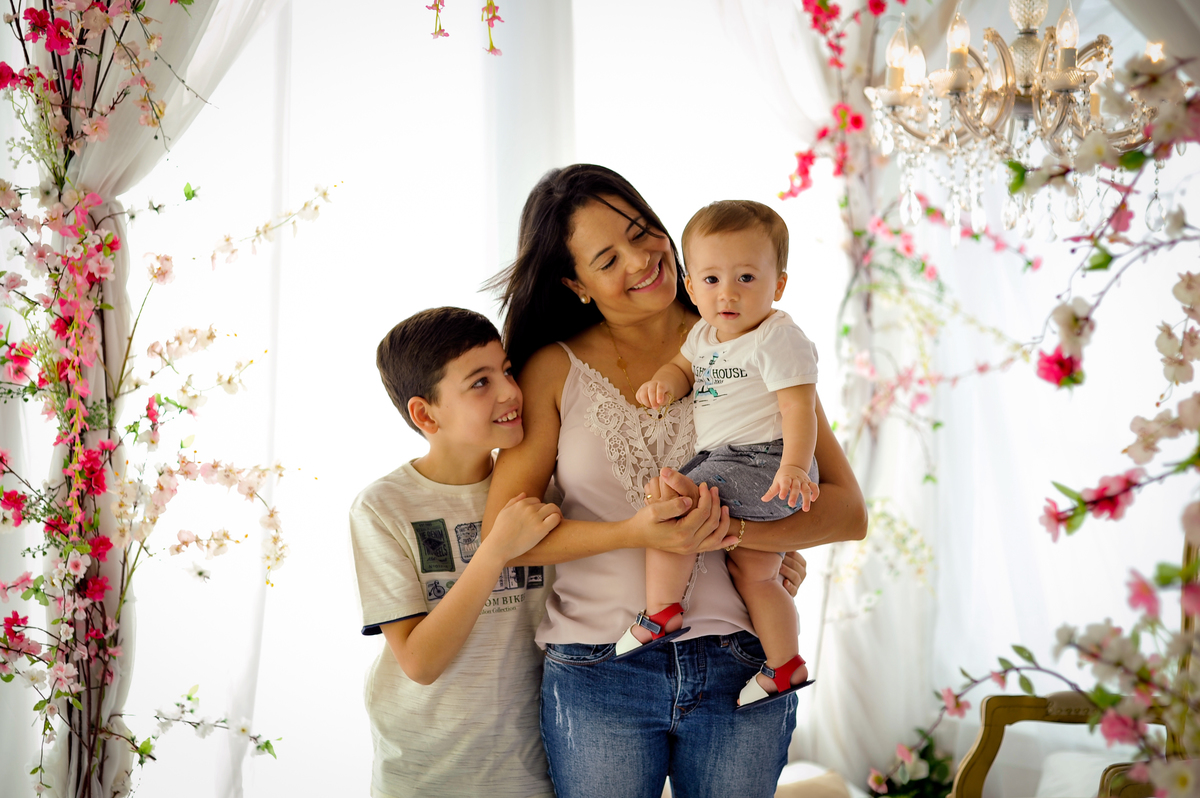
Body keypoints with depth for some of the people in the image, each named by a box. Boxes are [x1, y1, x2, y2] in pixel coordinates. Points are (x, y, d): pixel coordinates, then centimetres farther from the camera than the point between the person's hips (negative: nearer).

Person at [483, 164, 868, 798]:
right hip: (598, 678, 0)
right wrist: (635, 532, -19)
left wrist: (721, 523, -21)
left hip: (740, 671, 1)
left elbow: (849, 512, -5)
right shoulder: (555, 369, 2)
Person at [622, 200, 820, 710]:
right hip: (725, 463, 10)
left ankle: (661, 611, -10)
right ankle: (785, 665, 29)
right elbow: (683, 365, 27)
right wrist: (664, 382, 1)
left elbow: (799, 409, -21)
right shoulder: (705, 334, 13)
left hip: (762, 464, -10)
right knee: (753, 573, 17)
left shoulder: (779, 339, -14)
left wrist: (793, 467, -35)